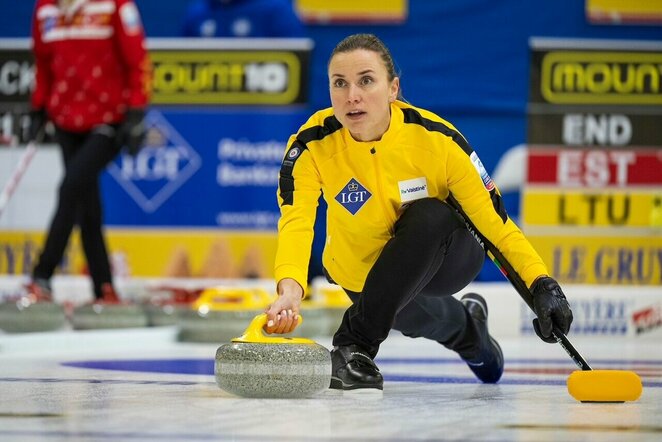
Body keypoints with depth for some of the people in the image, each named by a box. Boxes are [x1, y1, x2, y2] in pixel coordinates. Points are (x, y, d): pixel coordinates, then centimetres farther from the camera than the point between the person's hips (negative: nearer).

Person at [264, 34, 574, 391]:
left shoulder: (436, 137, -26)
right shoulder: (311, 146, -24)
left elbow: (494, 220, -23)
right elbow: (295, 223, -38)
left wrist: (542, 284, -37)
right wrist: (290, 288, -59)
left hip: (443, 256, -5)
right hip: (364, 265, 5)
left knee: (427, 216, -32)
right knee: (410, 315, -18)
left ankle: (358, 341, -28)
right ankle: (465, 325, 21)